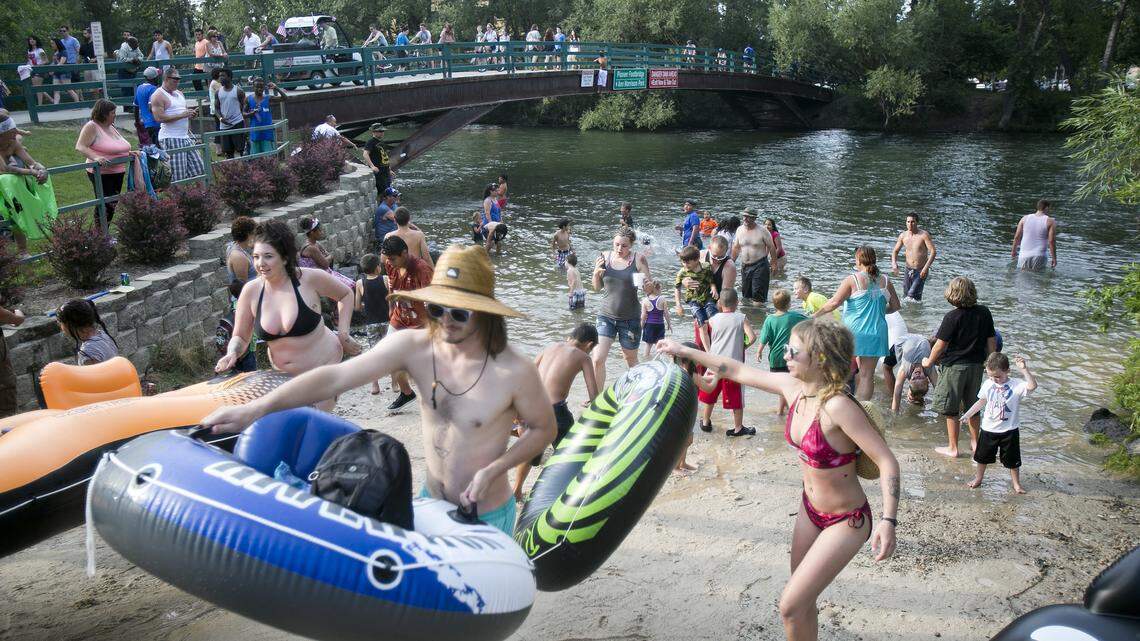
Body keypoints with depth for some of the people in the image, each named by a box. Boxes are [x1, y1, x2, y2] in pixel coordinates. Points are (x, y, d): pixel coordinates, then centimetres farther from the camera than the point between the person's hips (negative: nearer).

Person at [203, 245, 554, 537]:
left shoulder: (515, 371, -25)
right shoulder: (413, 347, -17)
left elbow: (544, 428, -8)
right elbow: (336, 377, -21)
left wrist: (492, 470, -20)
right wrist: (257, 407, -29)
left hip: (486, 519, -3)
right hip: (430, 501, 4)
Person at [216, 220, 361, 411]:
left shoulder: (309, 279, -18)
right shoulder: (251, 291, -9)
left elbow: (345, 295, 1)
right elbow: (240, 338, 3)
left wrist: (343, 335, -5)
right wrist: (232, 354, -18)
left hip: (323, 367, -4)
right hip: (282, 374, 4)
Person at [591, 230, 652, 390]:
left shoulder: (638, 259, -9)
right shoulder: (605, 257, -1)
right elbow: (597, 288, 8)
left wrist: (646, 283, -28)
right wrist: (596, 272, -12)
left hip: (630, 318, -2)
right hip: (606, 316, 2)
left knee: (631, 359, 14)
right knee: (598, 359, -9)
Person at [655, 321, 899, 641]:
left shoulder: (838, 406, -31)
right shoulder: (793, 387, -9)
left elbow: (887, 461, -28)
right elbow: (738, 371, 3)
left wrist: (888, 521, -37)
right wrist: (684, 351, 8)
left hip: (845, 522, -7)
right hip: (810, 508, 7)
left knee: (790, 607, -5)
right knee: (802, 600, 20)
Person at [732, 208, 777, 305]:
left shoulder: (762, 231, -9)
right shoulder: (740, 230, 5)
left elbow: (771, 247, -3)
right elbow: (736, 248, 15)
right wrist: (732, 263, 15)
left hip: (760, 265, -5)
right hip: (745, 266, 5)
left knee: (758, 296, -9)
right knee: (745, 295, 12)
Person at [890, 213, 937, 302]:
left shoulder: (924, 235, -11)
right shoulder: (903, 236, 3)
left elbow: (933, 251, -15)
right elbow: (895, 251, 14)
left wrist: (926, 268, -25)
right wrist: (894, 264, -4)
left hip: (921, 271, -5)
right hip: (908, 270, 5)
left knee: (912, 295, -16)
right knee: (905, 297, 5)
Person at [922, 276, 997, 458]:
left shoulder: (952, 317, -17)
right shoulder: (984, 313, -2)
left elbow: (941, 344, -13)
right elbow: (991, 341, 6)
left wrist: (929, 361, 2)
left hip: (954, 366, -6)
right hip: (976, 365, 6)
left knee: (951, 409, 5)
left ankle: (953, 448, 11)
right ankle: (975, 443, 31)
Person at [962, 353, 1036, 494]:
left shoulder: (1016, 385, -17)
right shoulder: (988, 384, -3)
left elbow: (1032, 386, -35)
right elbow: (981, 402, 11)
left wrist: (1024, 370, -45)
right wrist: (968, 414, 9)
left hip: (1009, 431, -4)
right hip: (988, 429, 4)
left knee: (1012, 459, 10)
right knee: (982, 456, 17)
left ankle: (1016, 484, 27)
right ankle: (978, 478, 36)